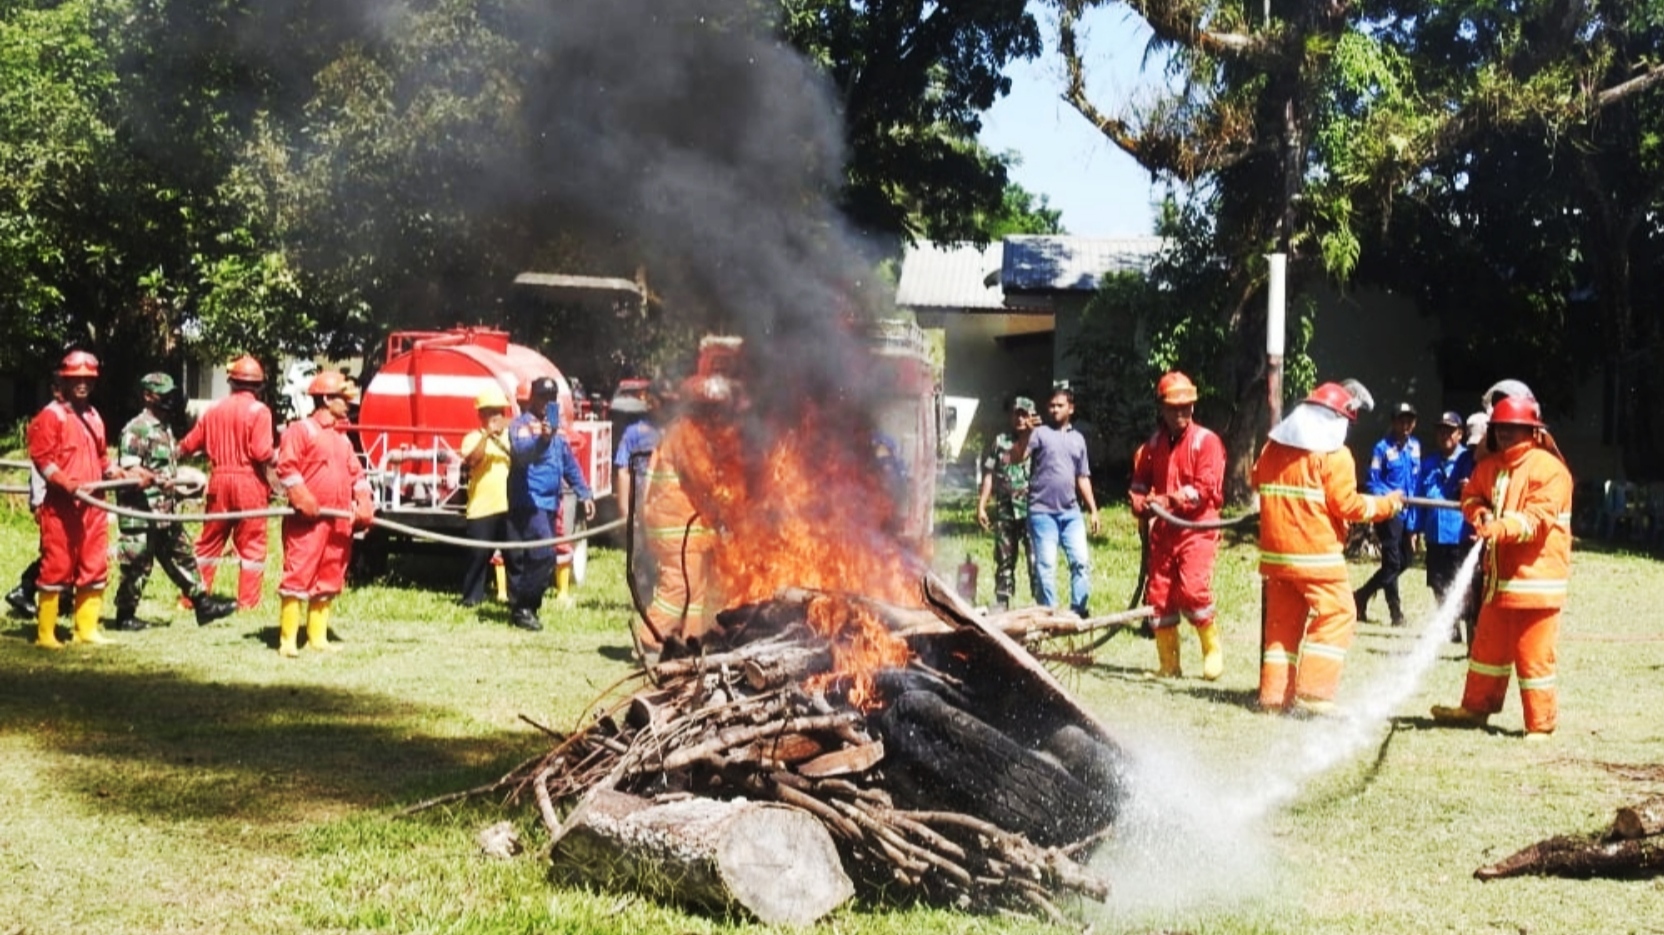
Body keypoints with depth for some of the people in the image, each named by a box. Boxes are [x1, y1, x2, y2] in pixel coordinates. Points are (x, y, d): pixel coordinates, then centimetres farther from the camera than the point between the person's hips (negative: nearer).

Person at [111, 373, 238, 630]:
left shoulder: (165, 429, 15)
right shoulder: (136, 429, -13)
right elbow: (127, 469, -21)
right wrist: (156, 479, -32)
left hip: (166, 510, 9)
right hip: (141, 512, -9)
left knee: (182, 557, 12)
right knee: (137, 565, 0)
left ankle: (203, 604, 17)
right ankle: (125, 615, 11)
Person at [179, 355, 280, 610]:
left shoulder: (214, 409, 6)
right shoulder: (258, 411, -9)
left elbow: (188, 445, 12)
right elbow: (261, 452, -18)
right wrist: (277, 457, 2)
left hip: (219, 481, 4)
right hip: (250, 483, -4)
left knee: (209, 541, 14)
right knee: (251, 545, 2)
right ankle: (247, 603, 1)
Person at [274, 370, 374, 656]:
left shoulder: (342, 437, 20)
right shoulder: (300, 430, -4)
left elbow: (356, 472, 20)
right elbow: (286, 467, -12)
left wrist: (364, 503, 5)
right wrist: (302, 499, -19)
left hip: (339, 520, 8)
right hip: (307, 519, -8)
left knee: (328, 580, 10)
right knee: (298, 577, -9)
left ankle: (317, 637, 18)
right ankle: (287, 640, -8)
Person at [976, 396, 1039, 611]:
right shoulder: (1000, 442, 10)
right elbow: (989, 475, 9)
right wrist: (981, 506, 4)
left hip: (1031, 511, -3)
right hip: (1004, 510, 3)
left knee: (1036, 560, -6)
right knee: (1004, 561, 9)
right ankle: (1001, 605, 16)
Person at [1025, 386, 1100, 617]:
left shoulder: (1078, 439, 16)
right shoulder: (1040, 433, 2)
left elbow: (1083, 478, 19)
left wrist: (1093, 510, 14)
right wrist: (1025, 434, -25)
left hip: (1071, 512, 4)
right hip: (1043, 511, -4)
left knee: (1081, 561, 0)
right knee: (1046, 565, -2)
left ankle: (1079, 610, 9)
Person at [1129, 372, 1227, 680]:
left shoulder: (1206, 441, -3)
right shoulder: (1153, 444, 12)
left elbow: (1206, 488, -12)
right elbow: (1140, 482, 16)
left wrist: (1170, 500, -20)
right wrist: (1142, 505, -5)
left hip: (1197, 530, -5)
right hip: (1163, 531, 5)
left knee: (1193, 591, -19)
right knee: (1158, 596, 3)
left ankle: (1213, 650, 2)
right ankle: (1168, 664, 14)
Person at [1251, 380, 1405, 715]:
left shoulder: (1273, 445, 10)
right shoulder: (1333, 454, -9)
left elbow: (1257, 481, 19)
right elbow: (1346, 505, -11)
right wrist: (1388, 504, 1)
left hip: (1275, 552, 7)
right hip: (1316, 554, -7)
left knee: (1282, 621, 12)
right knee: (1336, 615, -2)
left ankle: (1274, 695, 11)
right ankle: (1313, 694, -11)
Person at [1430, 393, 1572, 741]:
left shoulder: (1548, 468, -12)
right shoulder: (1489, 466, 11)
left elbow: (1539, 518, -21)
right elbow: (1471, 497, 18)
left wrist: (1502, 527, -34)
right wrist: (1481, 515, -5)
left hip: (1535, 575, -8)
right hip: (1498, 575, 8)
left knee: (1534, 654, -4)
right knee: (1488, 645, 17)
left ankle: (1541, 723, 6)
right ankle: (1476, 707, 29)